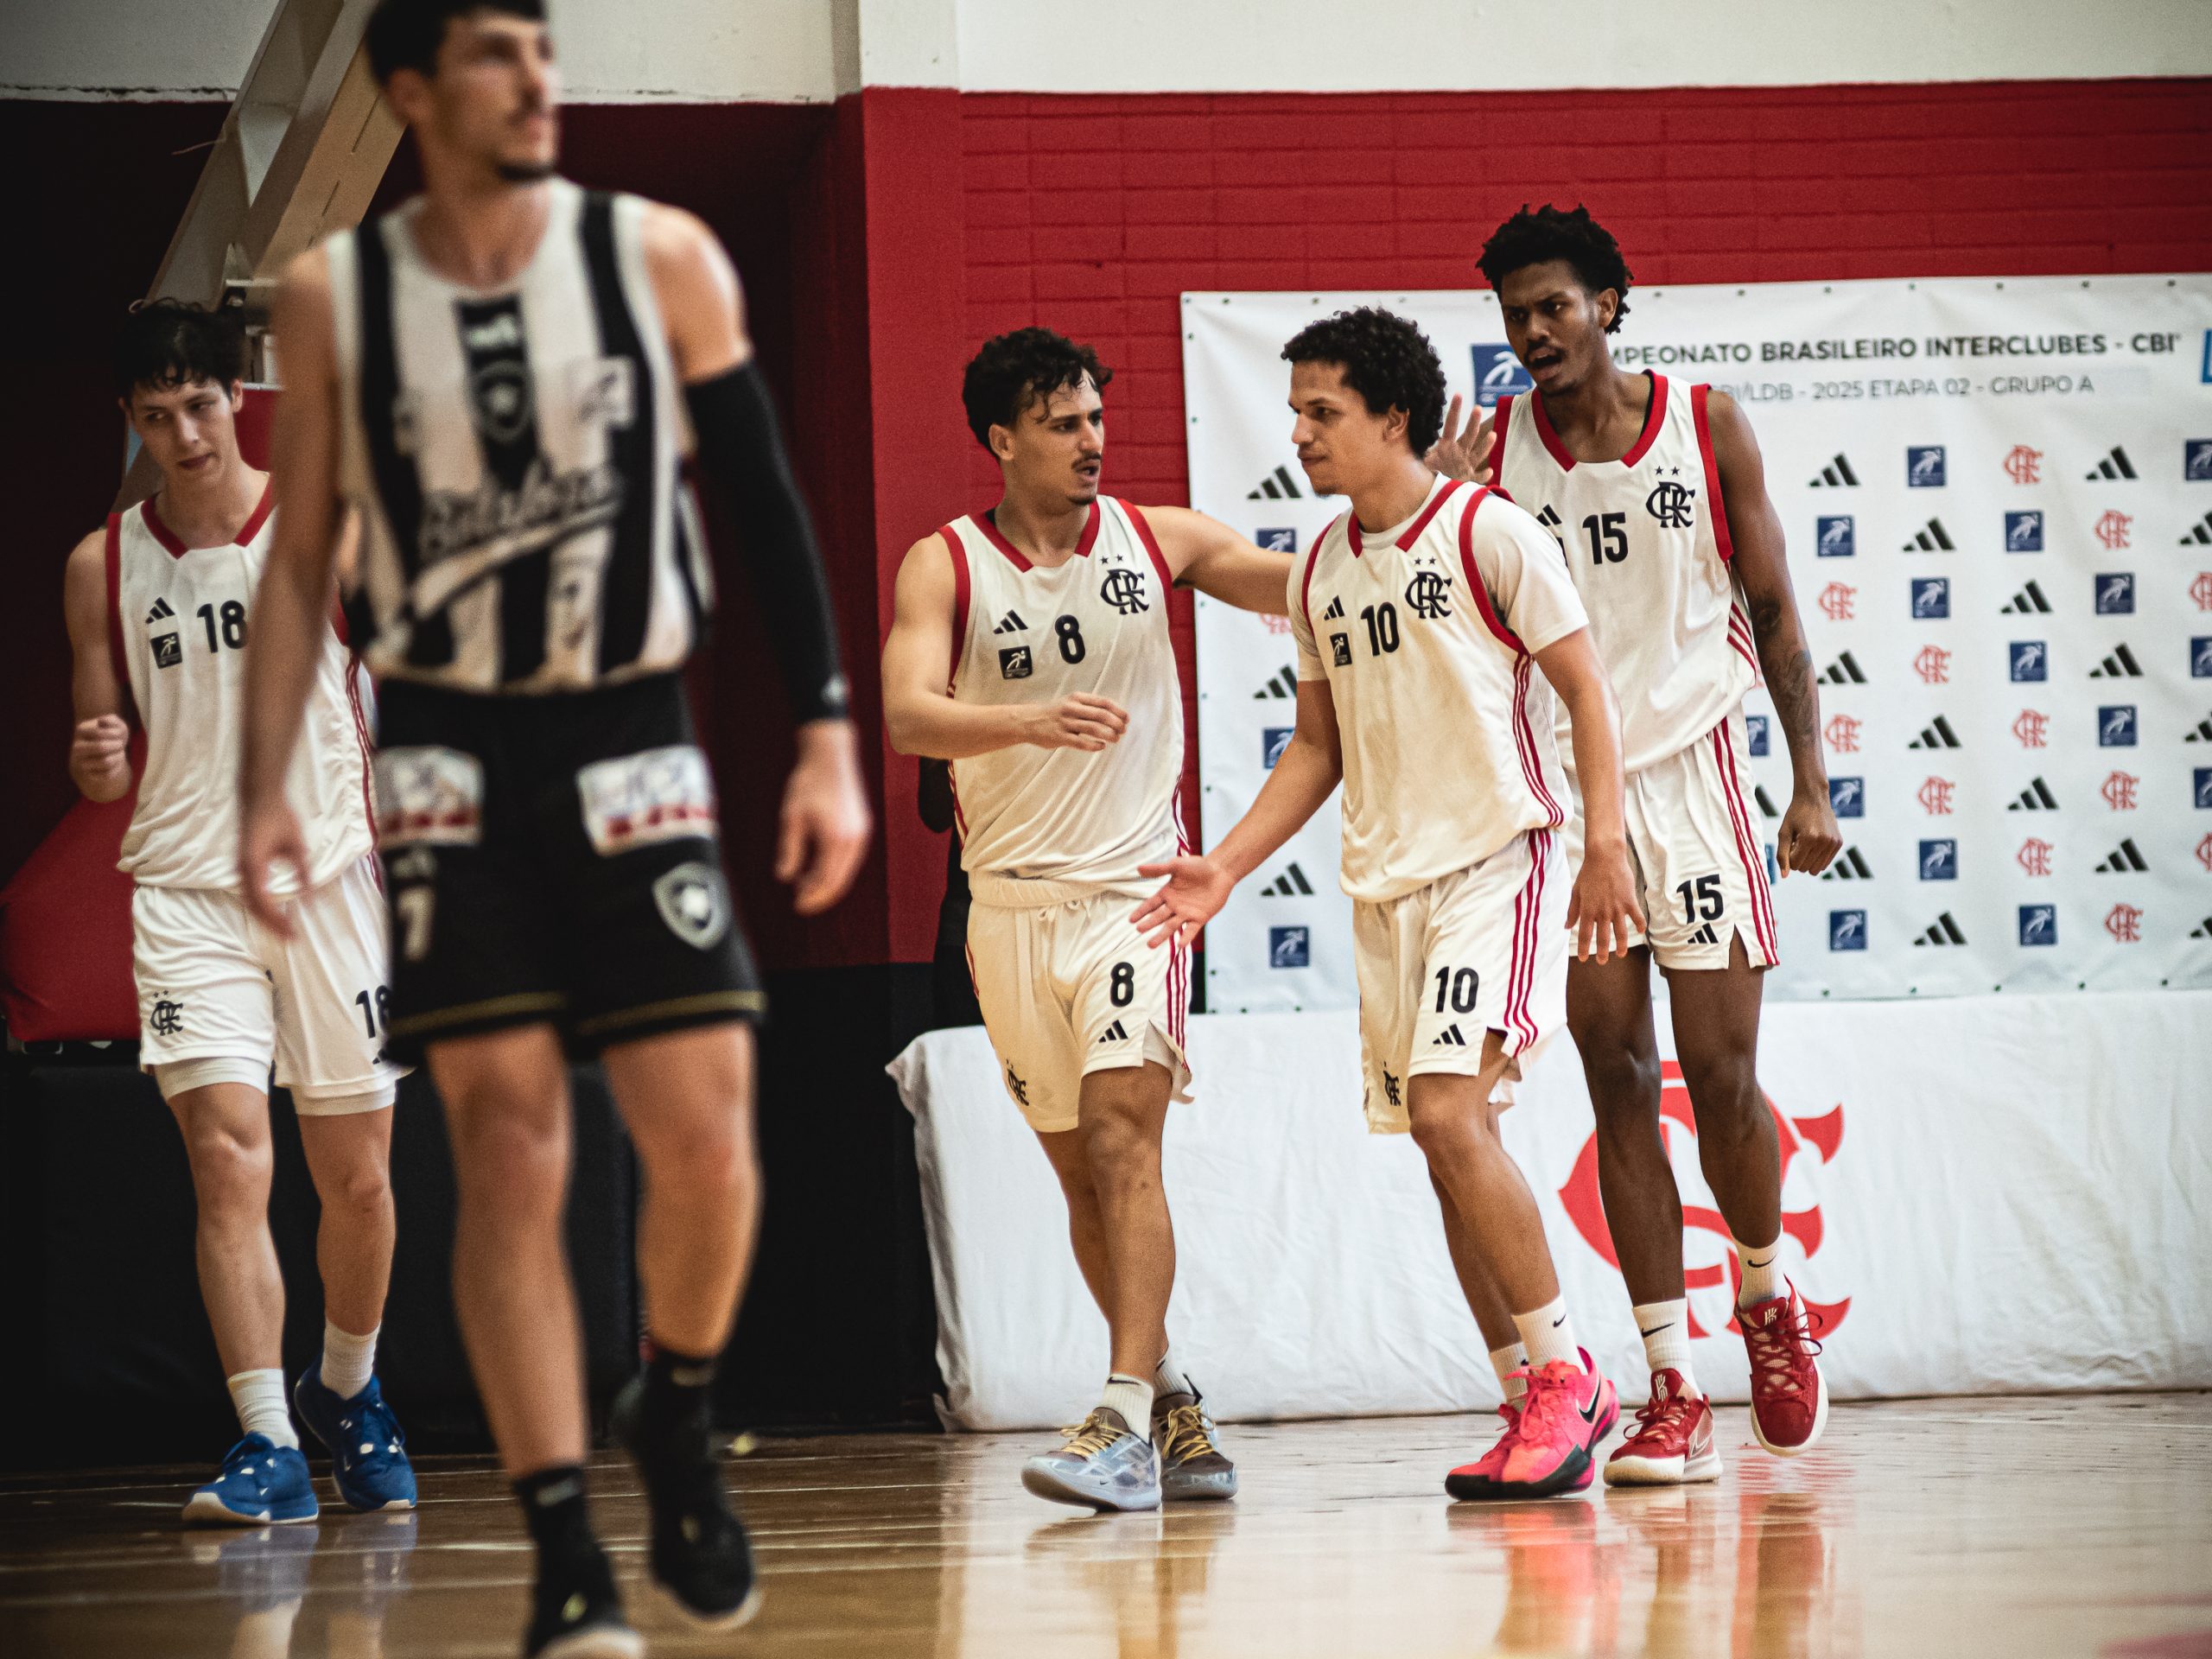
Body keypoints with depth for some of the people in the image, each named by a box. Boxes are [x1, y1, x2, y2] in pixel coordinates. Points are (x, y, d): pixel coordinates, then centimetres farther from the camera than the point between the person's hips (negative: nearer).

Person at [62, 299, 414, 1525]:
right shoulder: (103, 566, 4)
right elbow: (106, 771, 10)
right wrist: (96, 764, -13)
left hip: (330, 880, 0)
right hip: (186, 888, 0)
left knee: (357, 1178, 8)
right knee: (228, 1160, -15)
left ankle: (347, 1391, 33)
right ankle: (267, 1446, -15)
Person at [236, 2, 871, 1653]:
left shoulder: (662, 258, -2)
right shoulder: (334, 296, -1)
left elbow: (768, 506, 2)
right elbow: (300, 554, 7)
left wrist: (829, 739, -3)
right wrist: (265, 790, -1)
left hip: (630, 744, 0)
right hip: (449, 757, 0)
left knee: (707, 1138, -7)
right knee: (508, 1149, -7)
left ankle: (676, 1419, 23)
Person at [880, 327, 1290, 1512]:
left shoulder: (1155, 541, 2)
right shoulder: (945, 566, -3)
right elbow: (908, 714, -18)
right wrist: (1033, 720, -35)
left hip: (1135, 884, -2)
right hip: (1012, 899, 2)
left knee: (1121, 1135, -18)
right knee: (1081, 1170, 8)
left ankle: (1127, 1425, -25)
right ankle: (1171, 1406, 22)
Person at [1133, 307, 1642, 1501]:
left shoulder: (1487, 532, -6)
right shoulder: (1319, 572, 13)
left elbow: (1585, 689, -6)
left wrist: (1606, 843, -14)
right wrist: (1226, 867, 10)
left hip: (1497, 862, -7)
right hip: (1385, 886, 7)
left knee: (1449, 1114, -21)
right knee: (1447, 1146, 5)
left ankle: (1565, 1377, -10)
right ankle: (1535, 1405, 12)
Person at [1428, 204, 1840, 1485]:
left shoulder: (1707, 427, 1)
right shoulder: (1494, 451, 3)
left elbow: (1775, 612, 4)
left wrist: (1812, 783, -2)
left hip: (1691, 766, -1)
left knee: (1720, 1068, -3)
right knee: (1619, 1077, -2)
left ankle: (1769, 1295, 26)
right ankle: (1674, 1394, 0)